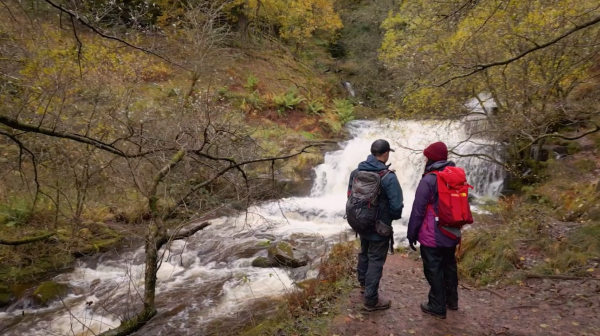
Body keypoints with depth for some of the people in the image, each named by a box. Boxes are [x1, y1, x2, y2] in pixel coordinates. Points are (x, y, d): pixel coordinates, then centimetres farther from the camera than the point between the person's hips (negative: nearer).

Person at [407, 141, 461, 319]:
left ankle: (437, 307, 13)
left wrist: (411, 234, -5)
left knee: (434, 270, 4)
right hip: (452, 233, 7)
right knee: (449, 265, 21)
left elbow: (418, 211, -15)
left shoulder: (428, 180, -18)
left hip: (432, 236, -7)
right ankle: (452, 299, 35)